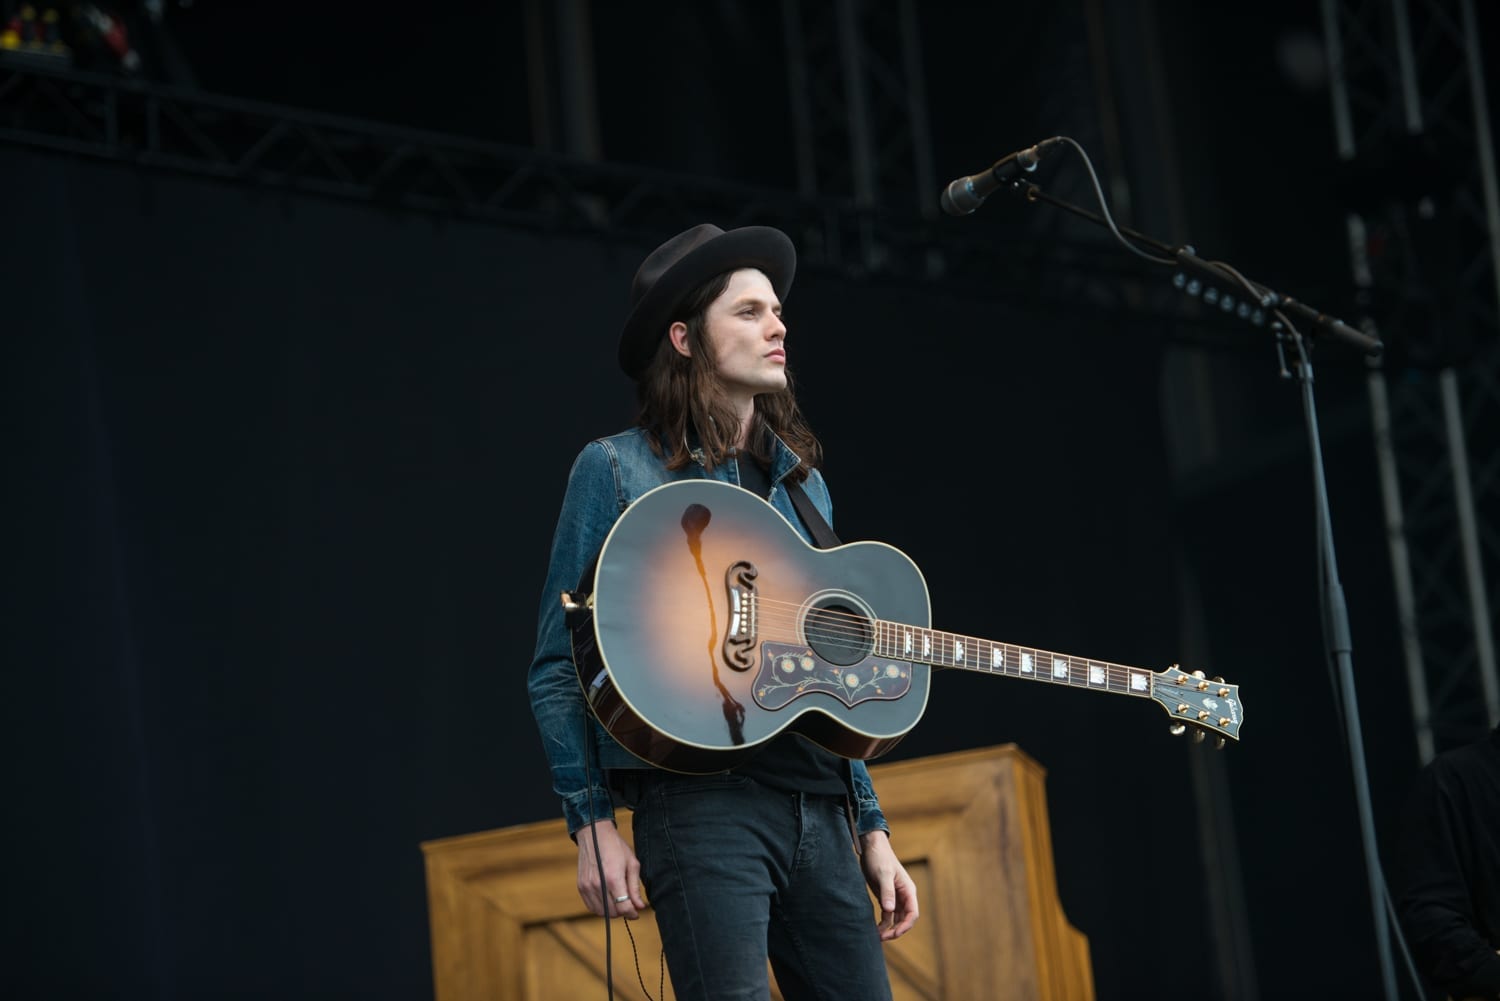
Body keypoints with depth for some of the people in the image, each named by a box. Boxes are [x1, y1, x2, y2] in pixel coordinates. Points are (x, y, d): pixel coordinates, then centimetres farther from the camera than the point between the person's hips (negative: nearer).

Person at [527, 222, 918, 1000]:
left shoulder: (802, 483, 20)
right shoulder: (618, 470, 3)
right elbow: (557, 668, 0)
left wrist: (870, 829, 17)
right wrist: (592, 824, -9)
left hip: (819, 809, 6)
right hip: (699, 798, -6)